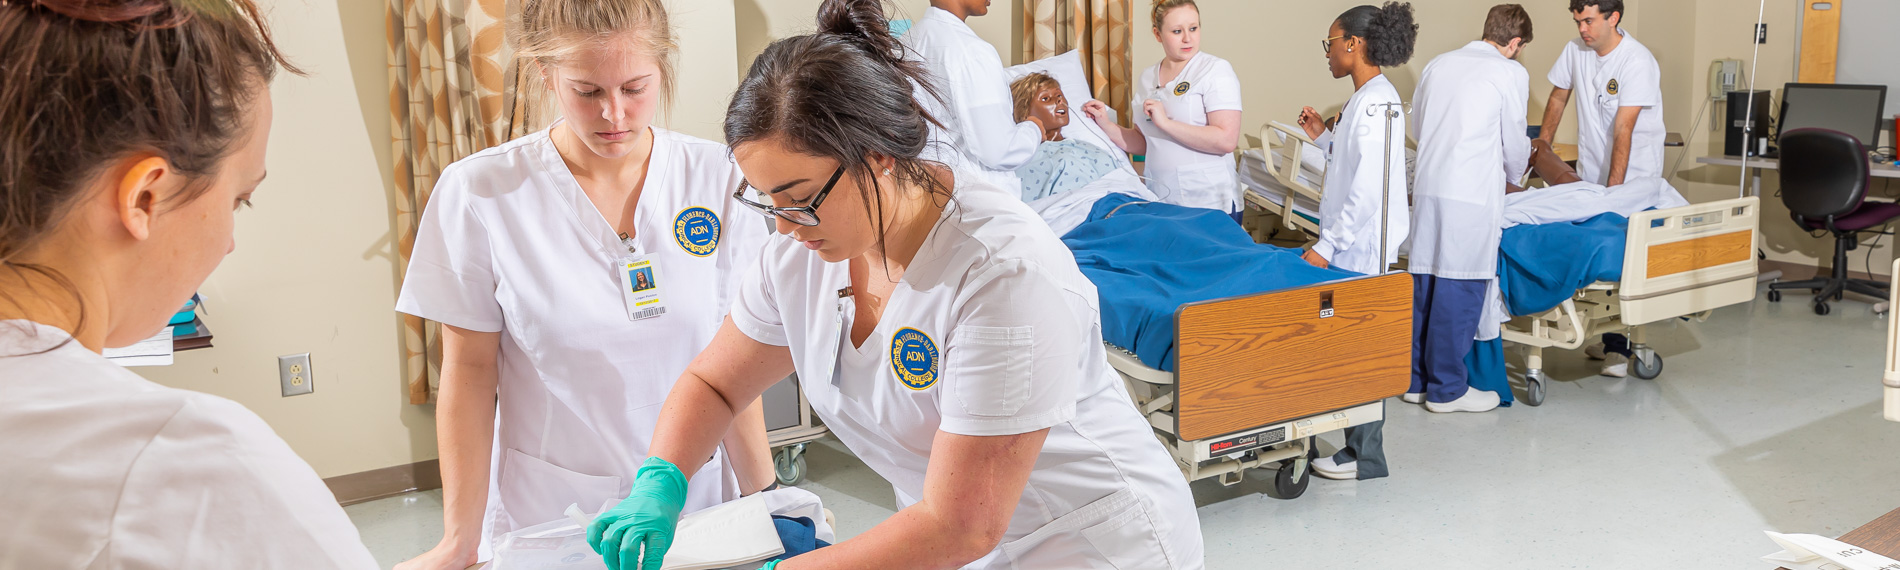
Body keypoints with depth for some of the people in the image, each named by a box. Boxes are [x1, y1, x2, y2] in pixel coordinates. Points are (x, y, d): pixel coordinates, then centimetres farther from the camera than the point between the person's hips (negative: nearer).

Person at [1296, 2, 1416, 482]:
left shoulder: (1376, 102, -17)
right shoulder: (1367, 98, 13)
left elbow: (1368, 189, -23)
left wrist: (1327, 245, -22)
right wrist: (1323, 136, 11)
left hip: (1361, 248, -10)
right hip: (1350, 245, 10)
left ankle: (1365, 457, 7)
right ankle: (1359, 445, 22)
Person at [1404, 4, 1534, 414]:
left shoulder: (1438, 65, 16)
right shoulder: (1511, 73, 0)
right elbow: (1515, 142, 6)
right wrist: (1515, 177, 26)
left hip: (1426, 185, 6)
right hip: (1471, 193, -6)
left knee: (1424, 284, 11)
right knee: (1459, 289, -1)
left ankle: (1418, 379, 19)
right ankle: (1447, 389, 5)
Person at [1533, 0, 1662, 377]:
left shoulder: (1637, 62, -17)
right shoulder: (1575, 51, 2)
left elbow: (1623, 132, -23)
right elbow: (1558, 99, 18)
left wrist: (1612, 190, -27)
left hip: (1633, 177, -5)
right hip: (1590, 173, 5)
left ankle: (1617, 348, -3)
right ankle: (1611, 341, 11)